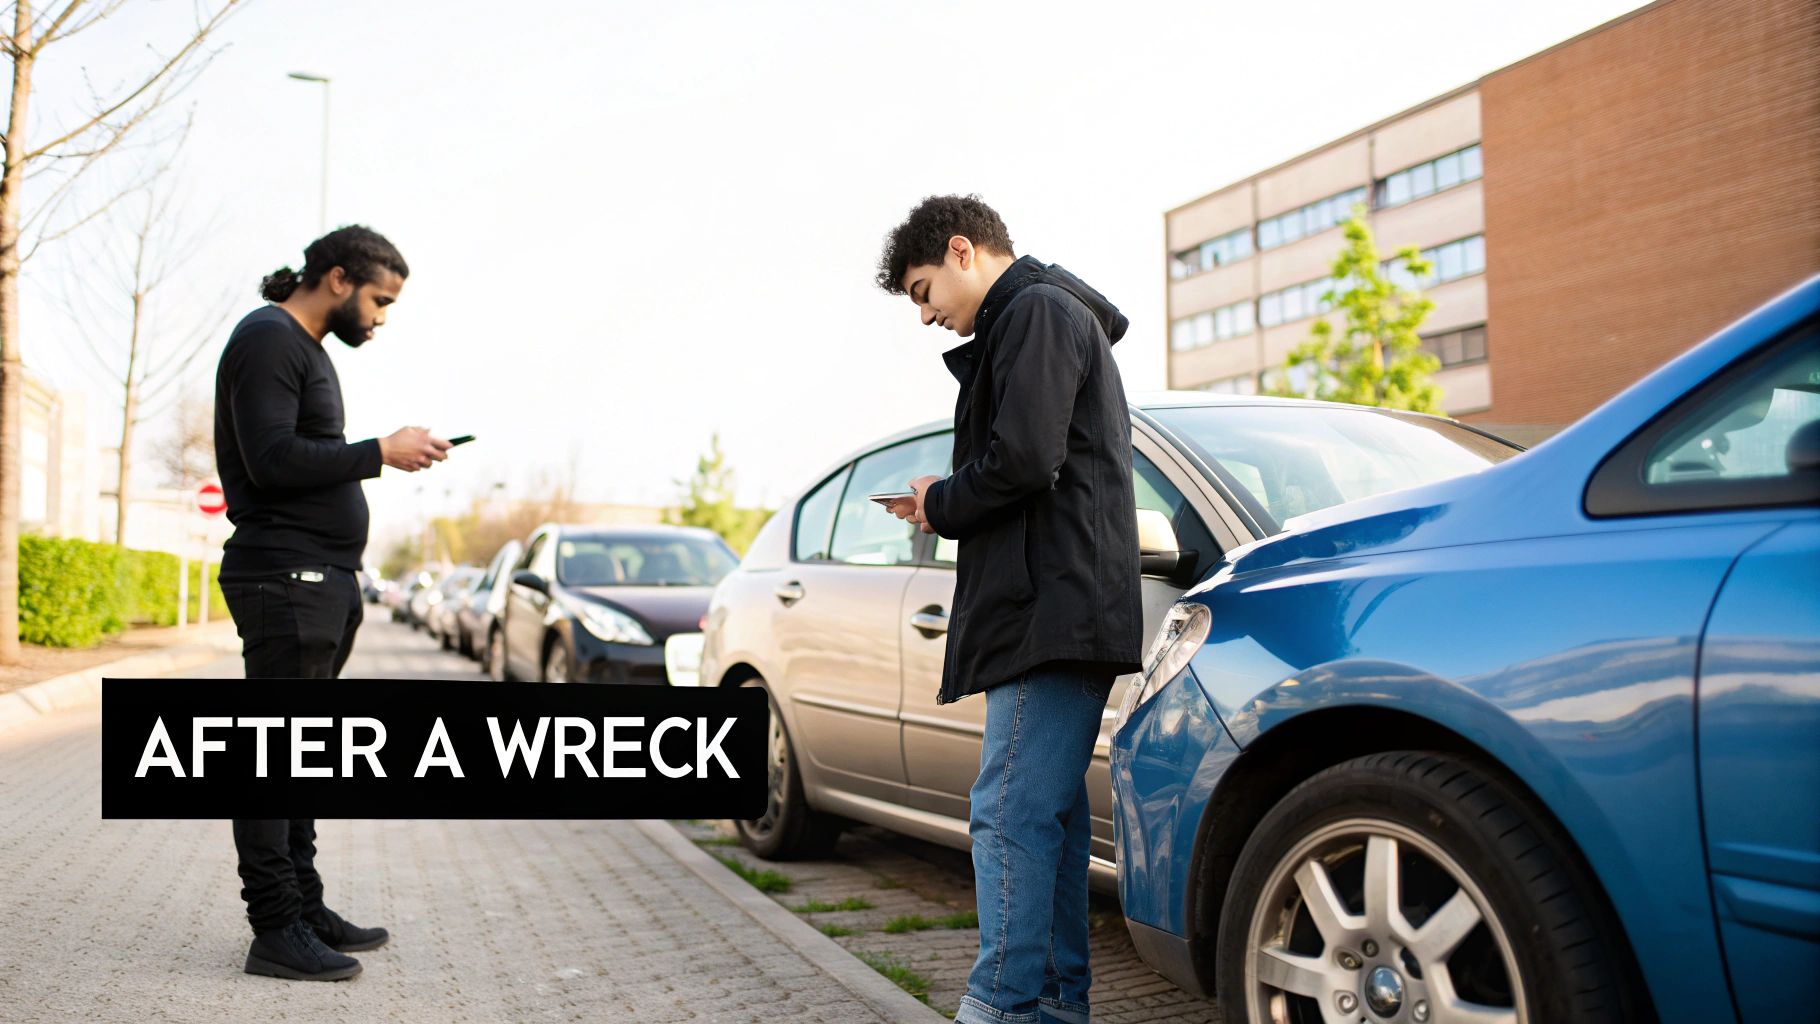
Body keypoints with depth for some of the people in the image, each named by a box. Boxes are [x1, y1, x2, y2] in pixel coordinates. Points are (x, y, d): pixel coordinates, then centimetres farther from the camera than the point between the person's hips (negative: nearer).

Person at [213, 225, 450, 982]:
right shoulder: (267, 338, -8)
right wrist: (381, 452, -16)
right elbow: (272, 458, -20)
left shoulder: (307, 349, 22)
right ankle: (276, 929, -1)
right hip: (284, 579, -10)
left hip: (320, 582, 10)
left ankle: (304, 910, 20)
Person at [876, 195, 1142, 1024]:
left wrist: (942, 503, -2)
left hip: (1052, 607, -11)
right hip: (1067, 608, 11)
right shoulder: (1048, 315, 27)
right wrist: (945, 508, 13)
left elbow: (1022, 461, -19)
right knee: (1050, 814, 13)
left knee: (1011, 814, -10)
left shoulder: (1035, 312, -6)